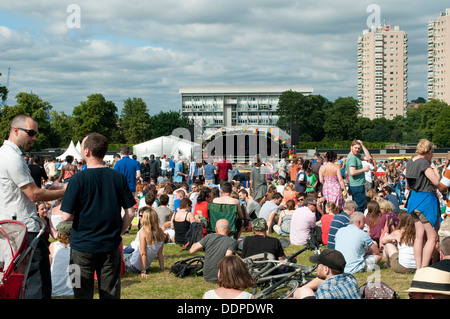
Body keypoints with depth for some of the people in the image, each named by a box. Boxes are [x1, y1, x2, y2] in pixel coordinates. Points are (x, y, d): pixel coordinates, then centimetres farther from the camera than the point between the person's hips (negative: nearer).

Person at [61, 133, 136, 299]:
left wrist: (79, 215, 7)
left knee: (83, 294, 9)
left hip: (82, 246, -3)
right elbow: (130, 213, 0)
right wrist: (117, 233, 10)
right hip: (110, 247, 3)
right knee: (110, 294, 12)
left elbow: (66, 216, -14)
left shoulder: (78, 179, -13)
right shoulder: (118, 177, -2)